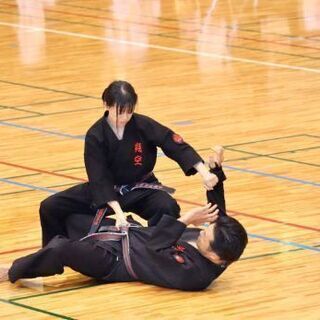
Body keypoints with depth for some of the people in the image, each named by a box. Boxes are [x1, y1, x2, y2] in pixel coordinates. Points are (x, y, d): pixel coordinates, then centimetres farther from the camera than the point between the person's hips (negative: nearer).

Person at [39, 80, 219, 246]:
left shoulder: (143, 125, -17)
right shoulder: (95, 136, -17)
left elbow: (177, 146, -18)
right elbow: (99, 178, -21)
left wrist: (204, 173, -32)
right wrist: (118, 210, -35)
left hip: (140, 190, -1)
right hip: (107, 191, 1)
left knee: (168, 209, -35)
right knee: (50, 208, -13)